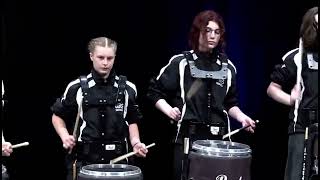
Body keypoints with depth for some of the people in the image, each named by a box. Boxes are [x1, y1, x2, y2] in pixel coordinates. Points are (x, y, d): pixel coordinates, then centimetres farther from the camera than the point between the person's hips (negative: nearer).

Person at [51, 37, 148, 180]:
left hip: (117, 159, 1)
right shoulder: (77, 87, -2)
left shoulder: (127, 88, 3)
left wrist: (135, 143, -2)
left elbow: (132, 121, 14)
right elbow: (57, 116, 9)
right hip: (84, 159, -1)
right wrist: (65, 137, -7)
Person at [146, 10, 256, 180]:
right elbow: (154, 92, 4)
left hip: (218, 138, 4)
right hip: (188, 137, -3)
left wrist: (241, 117, 1)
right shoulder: (180, 62, -1)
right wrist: (169, 110, -12)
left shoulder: (227, 67, 11)